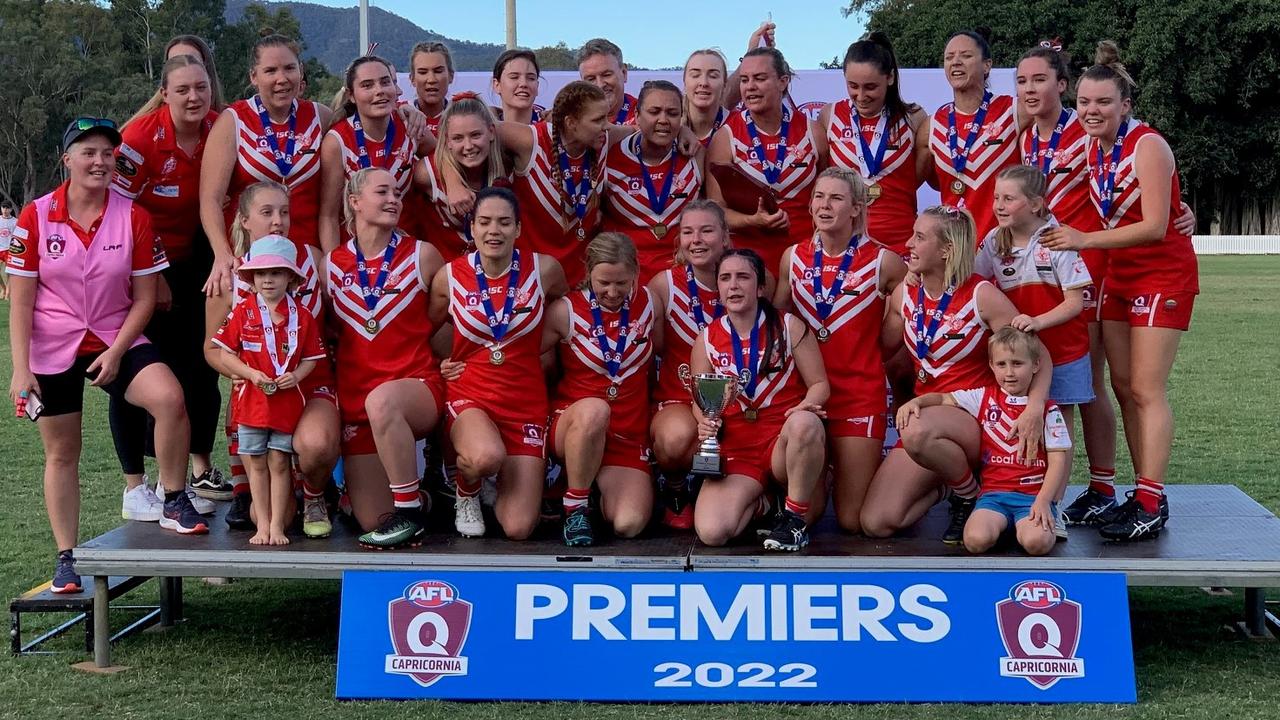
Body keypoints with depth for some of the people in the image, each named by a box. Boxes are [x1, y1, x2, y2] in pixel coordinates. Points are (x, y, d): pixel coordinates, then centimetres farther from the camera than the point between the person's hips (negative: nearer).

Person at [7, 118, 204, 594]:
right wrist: (21, 370, -9)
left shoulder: (134, 218, -6)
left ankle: (175, 504, -9)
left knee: (169, 397, -26)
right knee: (61, 453, 7)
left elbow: (144, 296, -2)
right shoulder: (36, 218, -7)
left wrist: (115, 352, -13)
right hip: (53, 350, 0)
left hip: (116, 341, 0)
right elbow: (20, 300, -5)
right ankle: (66, 558, 19)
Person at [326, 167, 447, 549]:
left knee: (382, 400, -41)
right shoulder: (332, 263, 6)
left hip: (419, 386, -3)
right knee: (371, 522, -3)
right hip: (354, 397, 3)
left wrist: (448, 362, 0)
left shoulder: (422, 255, 0)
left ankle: (411, 512, -26)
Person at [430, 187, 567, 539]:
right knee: (487, 456, -38)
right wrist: (439, 364, -2)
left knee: (518, 529, -8)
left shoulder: (545, 270, -5)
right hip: (468, 396, -1)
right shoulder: (450, 276, -3)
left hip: (526, 402, 1)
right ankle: (467, 494, 2)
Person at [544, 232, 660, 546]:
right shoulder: (565, 311, -6)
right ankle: (575, 506, -17)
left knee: (629, 525, -19)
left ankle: (602, 489, 19)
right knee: (594, 409, -41)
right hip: (572, 424, -2)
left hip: (629, 434, 3)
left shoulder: (649, 305, 3)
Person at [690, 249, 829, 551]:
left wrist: (806, 406, -21)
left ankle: (795, 516, -17)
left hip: (784, 438, -1)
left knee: (804, 423, -41)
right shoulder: (707, 340, 8)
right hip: (735, 448, 1)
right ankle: (757, 502, 12)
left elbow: (820, 383, 2)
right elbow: (700, 399, 11)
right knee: (711, 533, -26)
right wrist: (706, 422, -13)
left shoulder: (789, 327, 2)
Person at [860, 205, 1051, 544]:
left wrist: (1034, 408, -28)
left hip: (974, 417, -5)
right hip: (924, 417, 5)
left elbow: (1038, 354, -12)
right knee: (876, 523, -12)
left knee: (918, 434, -41)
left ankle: (970, 494, -9)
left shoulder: (982, 295, -12)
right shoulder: (904, 294, 3)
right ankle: (941, 487, 18)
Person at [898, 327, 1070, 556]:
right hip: (994, 492, 2)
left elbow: (1058, 460, -1)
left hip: (1034, 495, -2)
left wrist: (1043, 501, -13)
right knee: (976, 540, -27)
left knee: (1036, 542, -32)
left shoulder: (1047, 410, 3)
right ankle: (1002, 525, 5)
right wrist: (916, 401, -10)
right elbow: (944, 399, 13)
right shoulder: (984, 398, 9)